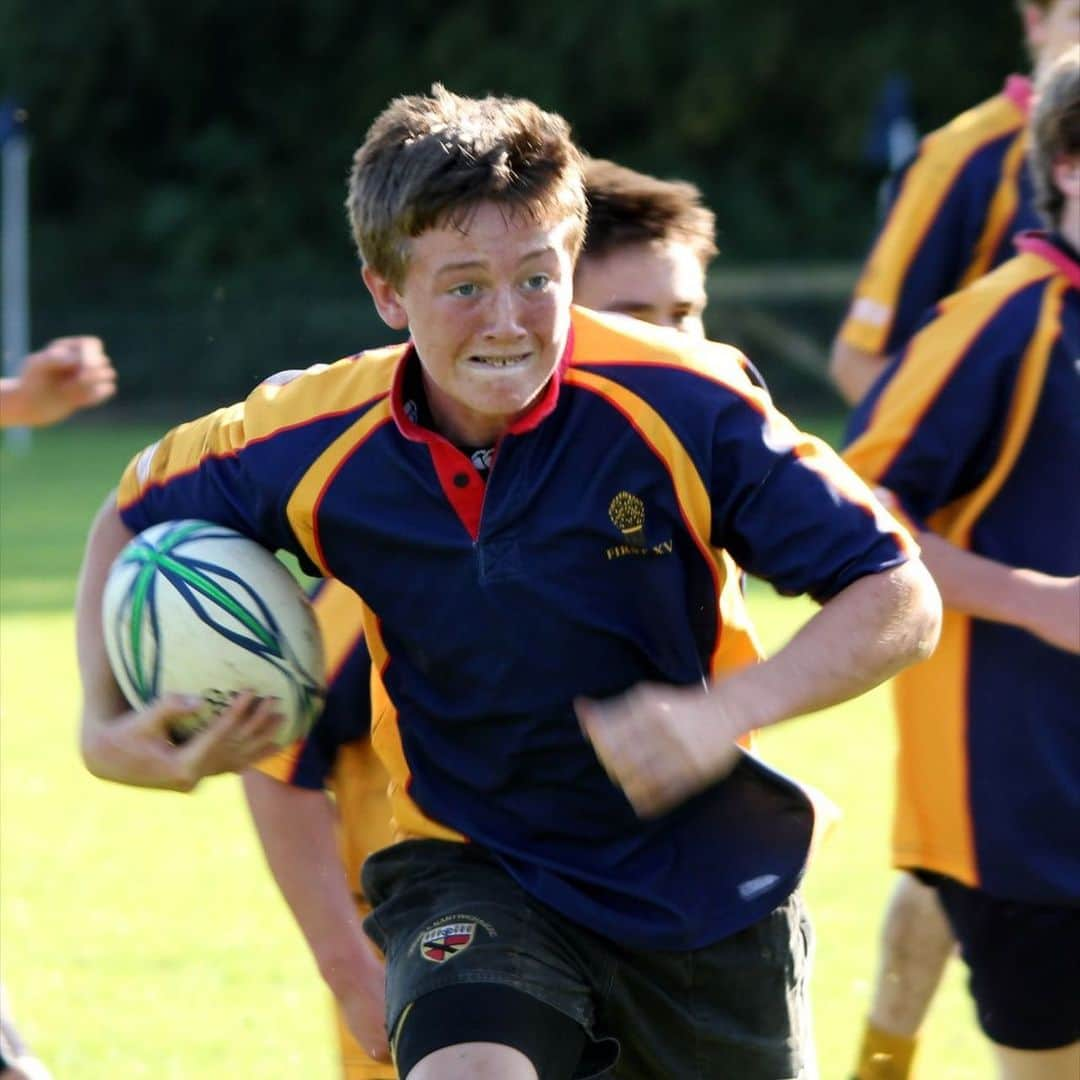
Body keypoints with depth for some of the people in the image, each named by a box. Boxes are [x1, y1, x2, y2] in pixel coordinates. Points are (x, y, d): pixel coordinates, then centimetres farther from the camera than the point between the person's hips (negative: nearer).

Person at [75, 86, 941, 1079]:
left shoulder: (682, 404, -21)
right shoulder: (316, 443, -14)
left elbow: (901, 601, -17)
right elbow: (134, 517, 7)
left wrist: (724, 713, -31)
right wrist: (107, 719, -7)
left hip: (705, 878, 0)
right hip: (472, 869, 0)